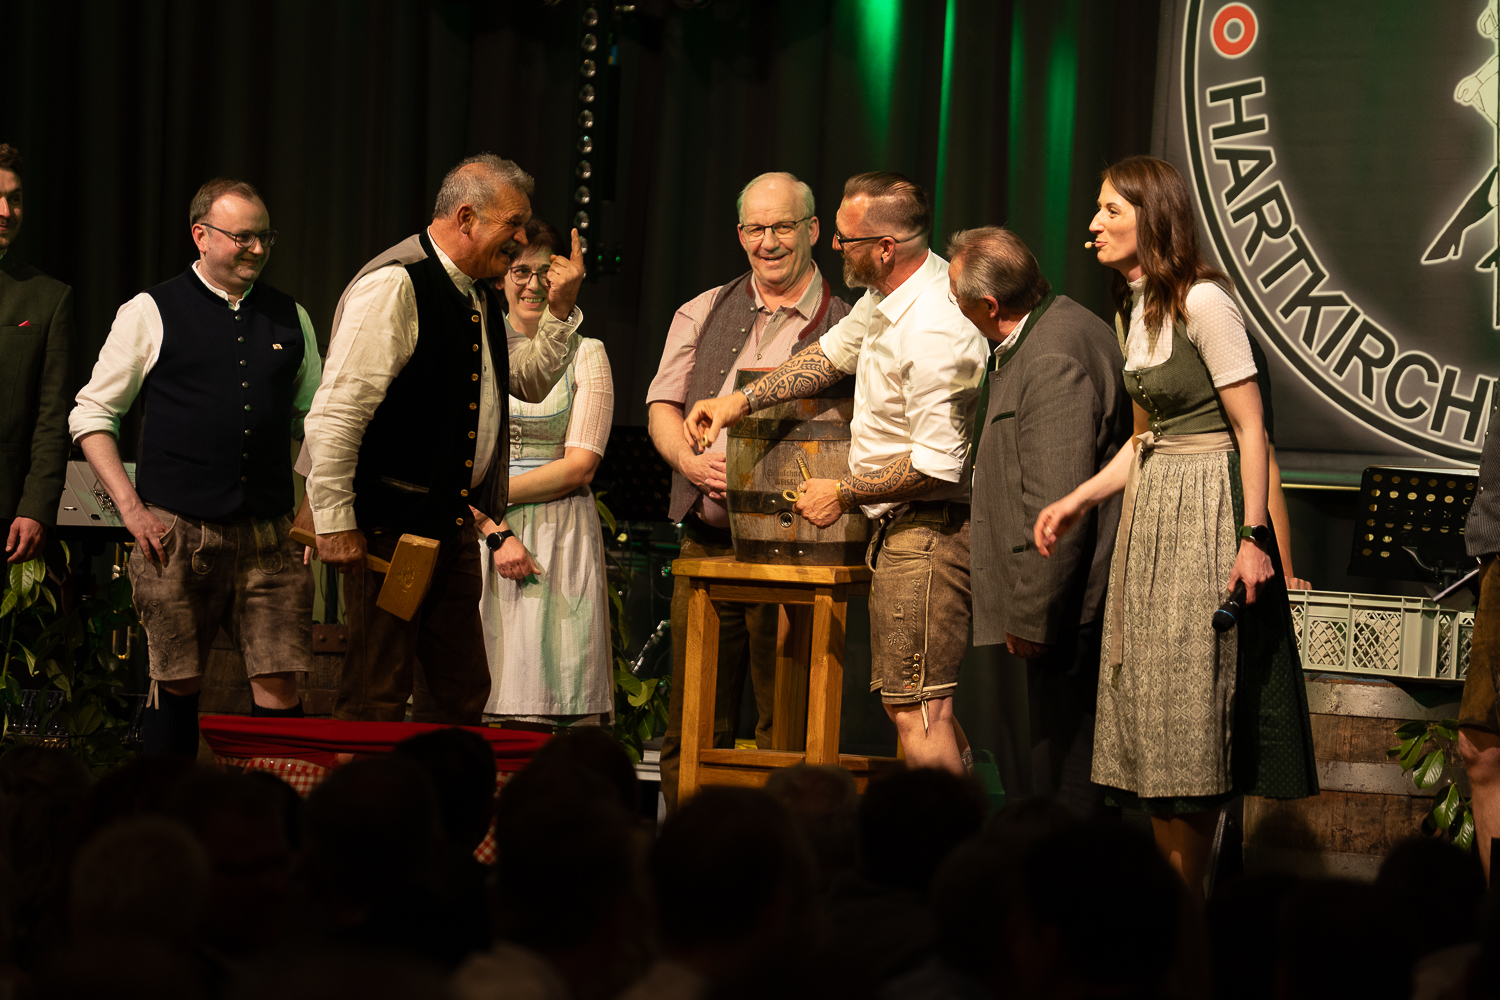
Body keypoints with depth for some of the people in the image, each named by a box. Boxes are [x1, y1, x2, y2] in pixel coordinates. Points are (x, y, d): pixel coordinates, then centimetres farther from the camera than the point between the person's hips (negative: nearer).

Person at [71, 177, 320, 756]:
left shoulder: (290, 319, 12)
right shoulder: (151, 313, 1)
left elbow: (314, 420, 21)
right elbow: (91, 415, 3)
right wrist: (131, 508, -5)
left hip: (269, 536, 3)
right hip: (175, 534, -3)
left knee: (279, 689, -6)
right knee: (177, 689, 2)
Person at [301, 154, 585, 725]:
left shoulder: (477, 293, 13)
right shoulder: (392, 286, -16)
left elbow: (530, 383, 27)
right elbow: (335, 412, -20)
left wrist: (561, 312, 11)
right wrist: (333, 521, -20)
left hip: (453, 524, 9)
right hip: (391, 525, -9)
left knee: (461, 693, 11)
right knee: (376, 699, -5)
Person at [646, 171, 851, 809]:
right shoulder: (704, 314, 15)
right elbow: (662, 404, 13)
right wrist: (691, 460, -7)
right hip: (705, 545, 3)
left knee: (784, 727, -3)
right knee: (692, 728, 4)